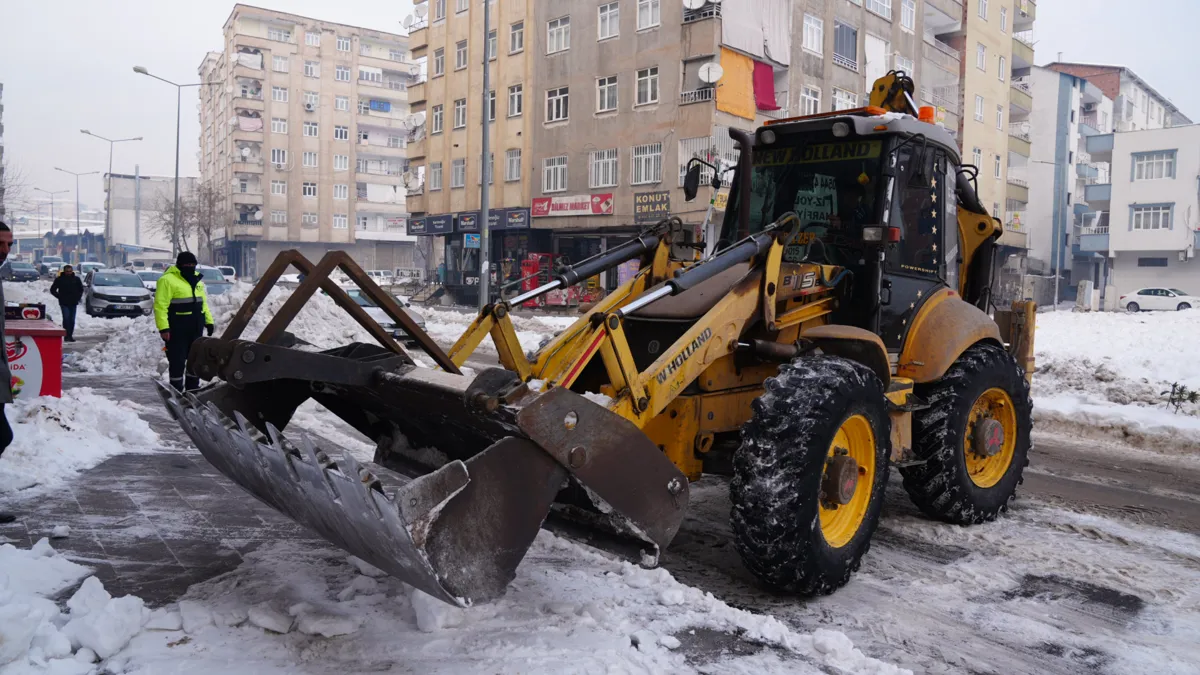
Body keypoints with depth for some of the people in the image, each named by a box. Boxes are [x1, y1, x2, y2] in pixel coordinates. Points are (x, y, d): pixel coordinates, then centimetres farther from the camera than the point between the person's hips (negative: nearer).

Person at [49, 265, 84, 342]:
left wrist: (78, 297, 7)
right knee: (66, 318, -14)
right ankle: (67, 335, -10)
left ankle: (70, 335, 13)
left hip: (73, 303, 3)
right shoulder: (59, 279, 1)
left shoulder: (76, 279, 7)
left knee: (72, 320, 5)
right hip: (64, 303, -3)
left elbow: (81, 289, 19)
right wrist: (59, 296, -1)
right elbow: (52, 290, 7)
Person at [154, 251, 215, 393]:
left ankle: (193, 388, 25)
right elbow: (160, 306, -16)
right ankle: (177, 391, 4)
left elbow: (203, 302, 22)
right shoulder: (168, 280, -10)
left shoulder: (196, 279, 15)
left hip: (196, 328, 8)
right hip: (177, 329, -8)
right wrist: (163, 327, -22)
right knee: (177, 361, -3)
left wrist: (209, 321, 16)